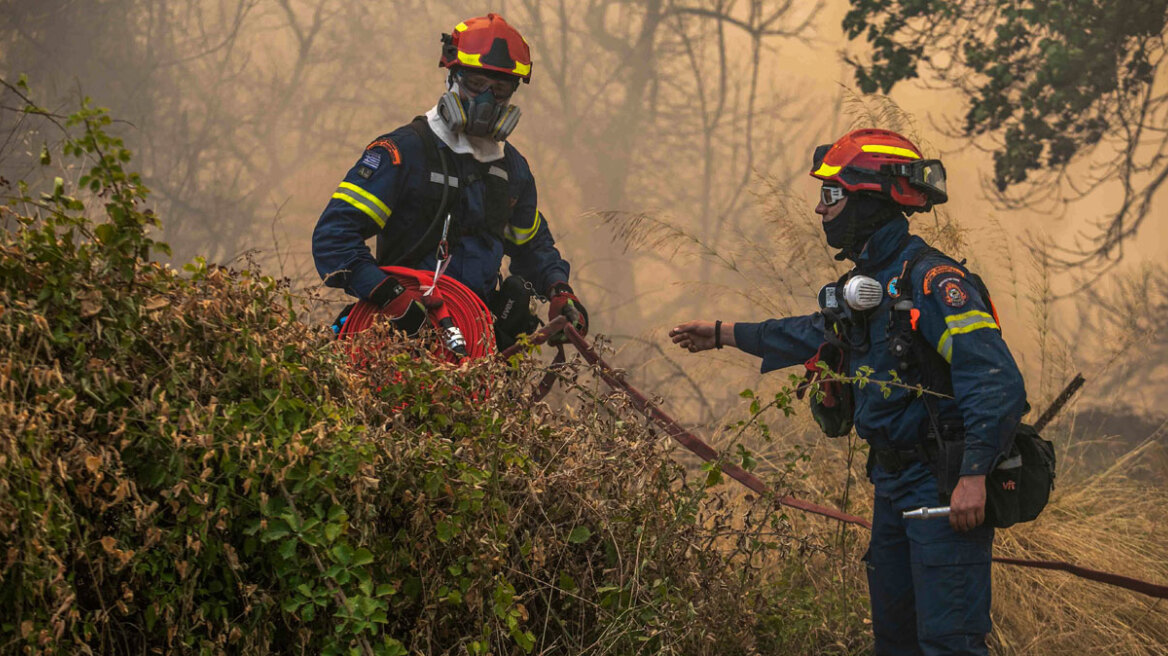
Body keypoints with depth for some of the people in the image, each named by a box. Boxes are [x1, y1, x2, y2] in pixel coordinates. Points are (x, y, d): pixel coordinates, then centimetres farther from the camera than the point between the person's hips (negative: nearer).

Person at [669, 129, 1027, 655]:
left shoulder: (933, 281, -20)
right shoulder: (866, 281, 11)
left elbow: (997, 381, -26)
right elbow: (818, 334, 32)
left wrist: (974, 475, -32)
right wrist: (724, 334, 39)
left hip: (947, 488, -10)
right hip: (893, 483, 10)